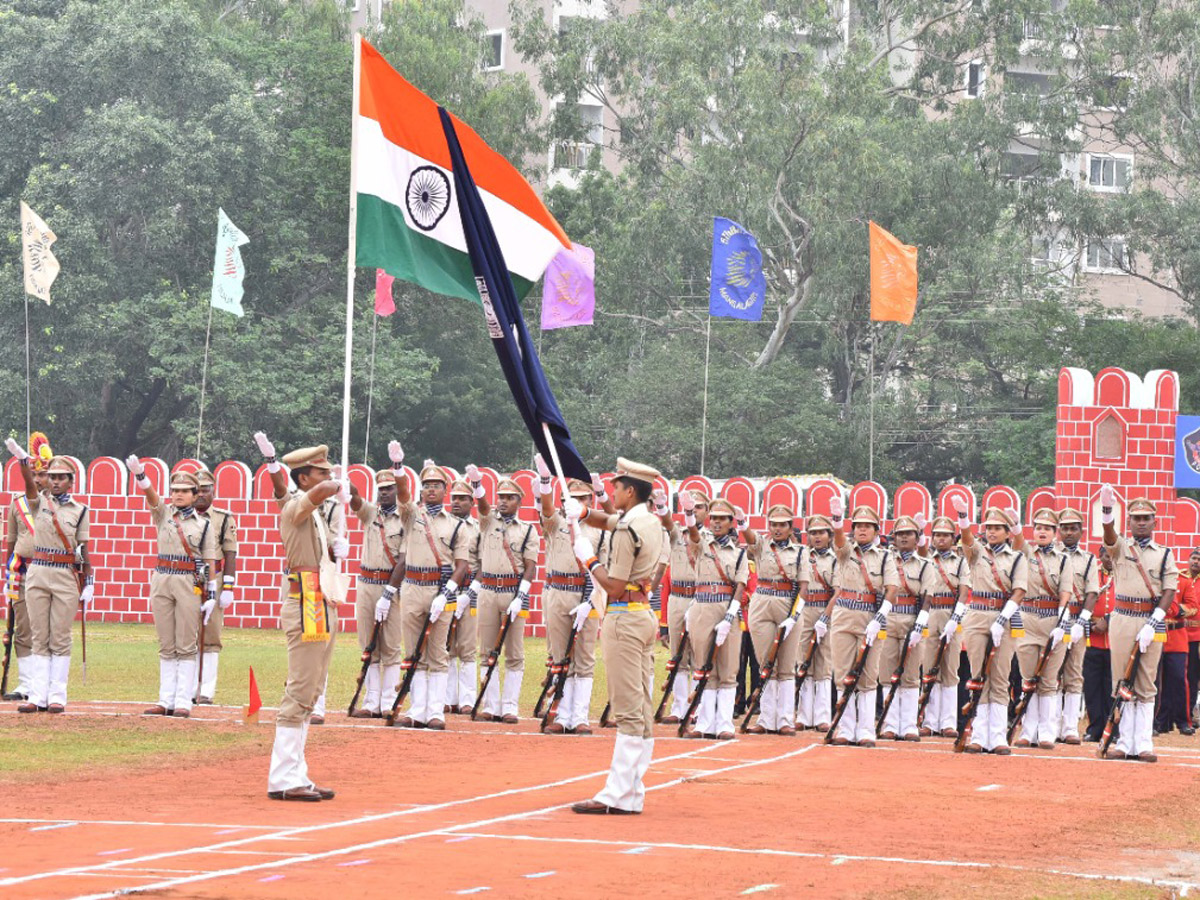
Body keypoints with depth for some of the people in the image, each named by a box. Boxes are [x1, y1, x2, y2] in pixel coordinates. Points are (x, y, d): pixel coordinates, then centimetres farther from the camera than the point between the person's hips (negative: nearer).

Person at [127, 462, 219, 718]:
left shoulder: (203, 524, 6)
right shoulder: (163, 513, 9)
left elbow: (210, 561, 3)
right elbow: (150, 495, -10)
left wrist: (211, 595, -3)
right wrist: (139, 474, -30)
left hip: (190, 584, -2)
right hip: (162, 581, 2)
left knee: (187, 645, -3)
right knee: (166, 646, 5)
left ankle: (183, 702, -4)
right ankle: (166, 700, 6)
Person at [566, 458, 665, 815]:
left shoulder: (627, 530, -16)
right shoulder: (653, 523, 12)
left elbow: (614, 586, -19)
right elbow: (608, 520, 28)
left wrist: (589, 560, -6)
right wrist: (583, 512, 9)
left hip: (624, 619, -10)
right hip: (646, 617, 10)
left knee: (628, 711, -11)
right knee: (643, 709, 8)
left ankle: (617, 796, -12)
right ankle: (633, 794, 11)